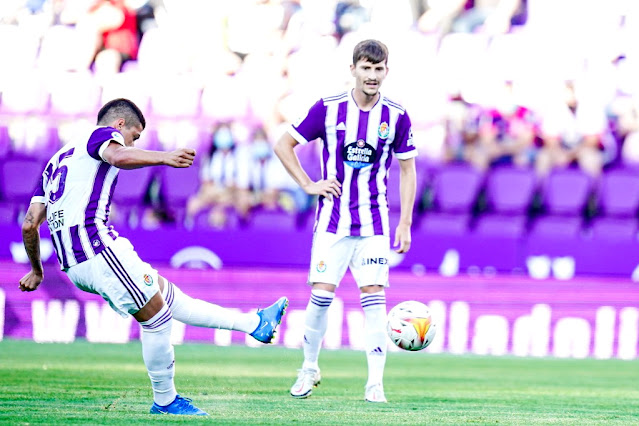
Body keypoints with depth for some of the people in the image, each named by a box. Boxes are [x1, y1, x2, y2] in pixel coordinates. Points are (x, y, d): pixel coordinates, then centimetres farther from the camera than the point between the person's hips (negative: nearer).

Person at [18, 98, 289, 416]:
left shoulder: (57, 160, 29)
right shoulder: (102, 134, 5)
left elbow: (29, 223, 22)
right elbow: (117, 155, -22)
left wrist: (36, 270, 33)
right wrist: (163, 158, -35)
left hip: (72, 265, 9)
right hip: (96, 246, -9)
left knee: (167, 295, 11)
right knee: (155, 315, -2)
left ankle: (255, 324, 15)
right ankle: (164, 400, 4)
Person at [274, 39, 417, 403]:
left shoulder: (397, 117, -1)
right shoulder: (328, 109, -4)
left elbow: (408, 170, 8)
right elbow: (284, 145, 6)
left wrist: (405, 224, 2)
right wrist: (308, 185, -3)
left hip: (375, 223, 0)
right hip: (333, 220, 0)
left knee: (374, 296, -8)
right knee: (322, 295, -3)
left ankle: (375, 382, -6)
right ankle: (310, 368, 18)